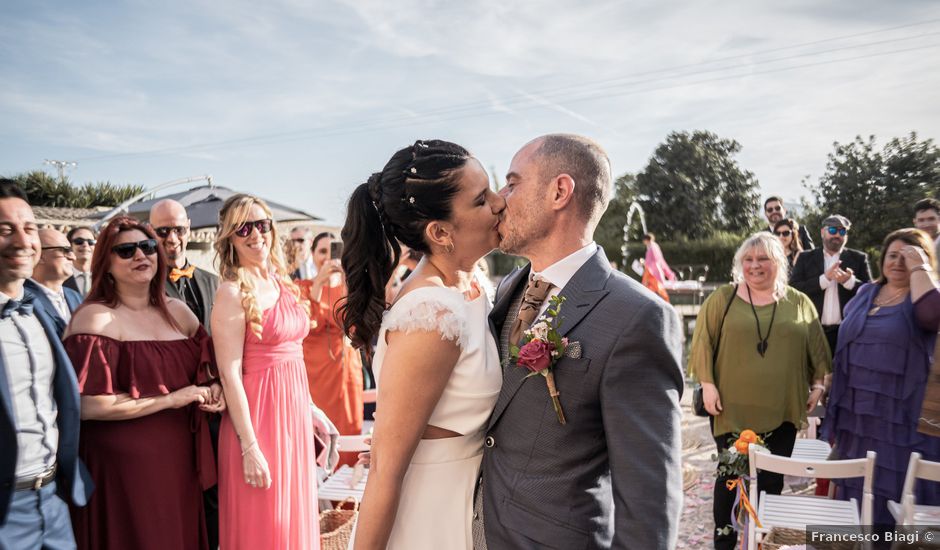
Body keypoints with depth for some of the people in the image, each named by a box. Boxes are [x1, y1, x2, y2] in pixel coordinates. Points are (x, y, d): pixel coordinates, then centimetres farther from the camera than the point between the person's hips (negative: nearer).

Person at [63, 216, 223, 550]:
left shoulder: (178, 311, 8)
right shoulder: (96, 317, -11)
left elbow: (208, 370, 20)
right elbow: (88, 405, -20)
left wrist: (214, 390, -3)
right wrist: (172, 399, -16)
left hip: (181, 457, 6)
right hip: (122, 464, -6)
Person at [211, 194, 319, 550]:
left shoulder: (283, 283, 9)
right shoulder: (232, 292, -12)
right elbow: (230, 375, -15)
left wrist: (314, 411, 14)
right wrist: (250, 448, -17)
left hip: (295, 413, 7)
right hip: (258, 416, -7)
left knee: (293, 518, 17)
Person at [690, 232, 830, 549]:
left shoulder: (799, 303, 8)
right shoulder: (722, 299, 1)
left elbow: (817, 348, 13)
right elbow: (703, 343, -2)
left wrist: (818, 384, 4)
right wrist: (707, 384, -9)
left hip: (781, 410, 2)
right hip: (733, 407, -2)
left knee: (772, 479, 9)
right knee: (730, 477, 4)